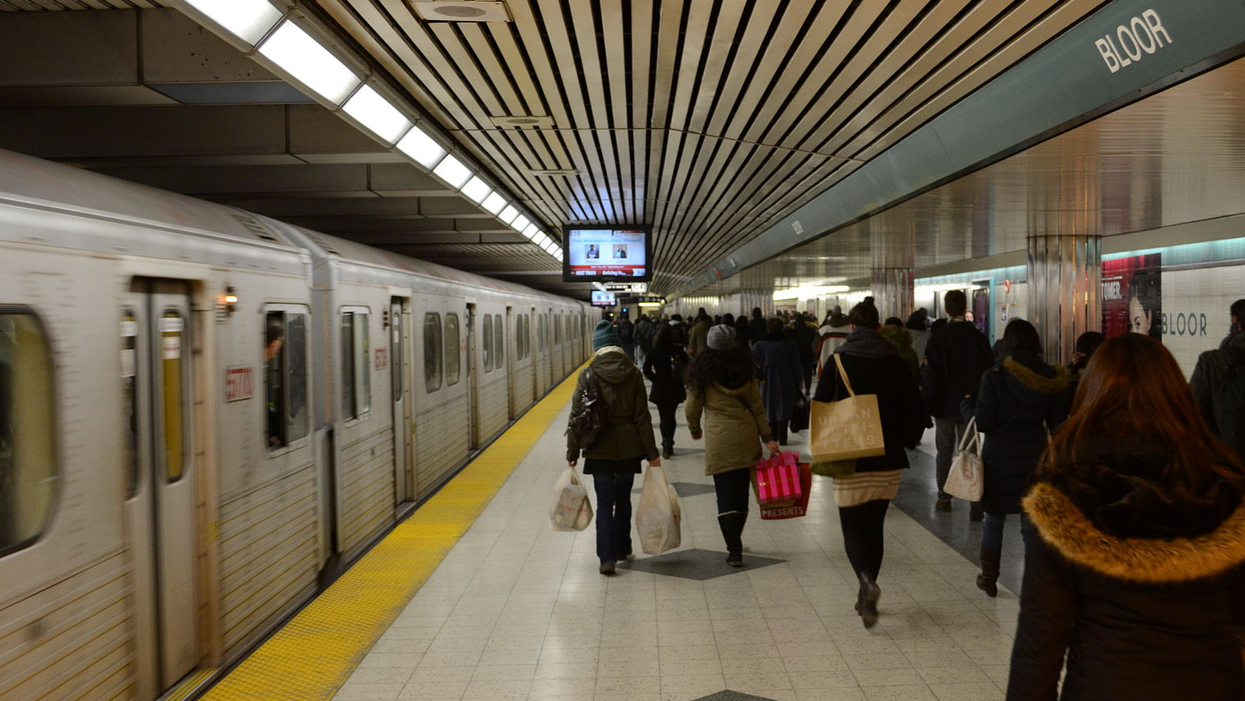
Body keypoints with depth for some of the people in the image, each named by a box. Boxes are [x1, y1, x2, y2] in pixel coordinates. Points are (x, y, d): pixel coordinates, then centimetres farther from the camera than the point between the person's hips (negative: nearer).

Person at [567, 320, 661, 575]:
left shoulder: (588, 376, -7)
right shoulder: (634, 374, -3)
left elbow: (577, 416, -6)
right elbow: (642, 416, -2)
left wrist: (572, 451, 2)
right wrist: (651, 452, 2)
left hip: (599, 449, -2)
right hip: (629, 448, 2)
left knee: (604, 502, 4)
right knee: (623, 499, 18)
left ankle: (607, 557, -2)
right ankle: (622, 549, 31)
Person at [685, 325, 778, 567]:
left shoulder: (702, 371, -2)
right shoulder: (744, 368, 7)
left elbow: (692, 408, 3)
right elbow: (757, 407, 5)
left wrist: (694, 429, 21)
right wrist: (768, 438, 7)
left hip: (719, 440, -3)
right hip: (746, 437, 4)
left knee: (725, 495, 0)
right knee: (741, 492, 15)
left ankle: (734, 551, -6)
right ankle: (735, 543, 30)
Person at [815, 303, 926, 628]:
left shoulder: (838, 361, -7)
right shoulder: (896, 361, 1)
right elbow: (915, 410, 2)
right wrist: (905, 443, 16)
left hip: (850, 463, -3)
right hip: (889, 462, 3)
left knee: (854, 527, 5)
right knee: (874, 526, 16)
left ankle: (866, 579, -21)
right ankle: (867, 595, 22)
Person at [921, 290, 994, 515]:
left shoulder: (938, 338, -11)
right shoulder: (979, 337, -2)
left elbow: (929, 374, -12)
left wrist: (928, 403, -2)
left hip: (945, 404, -2)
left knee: (944, 452, 12)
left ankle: (944, 498, 19)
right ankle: (975, 503, 0)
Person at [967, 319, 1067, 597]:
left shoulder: (994, 376, -13)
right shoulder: (1050, 378, -1)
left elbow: (983, 423, -12)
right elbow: (1058, 424, 2)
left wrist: (967, 404, 5)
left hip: (999, 457, -2)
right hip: (1035, 456, 3)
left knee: (994, 519, 12)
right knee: (1033, 520, 10)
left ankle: (989, 578, 24)